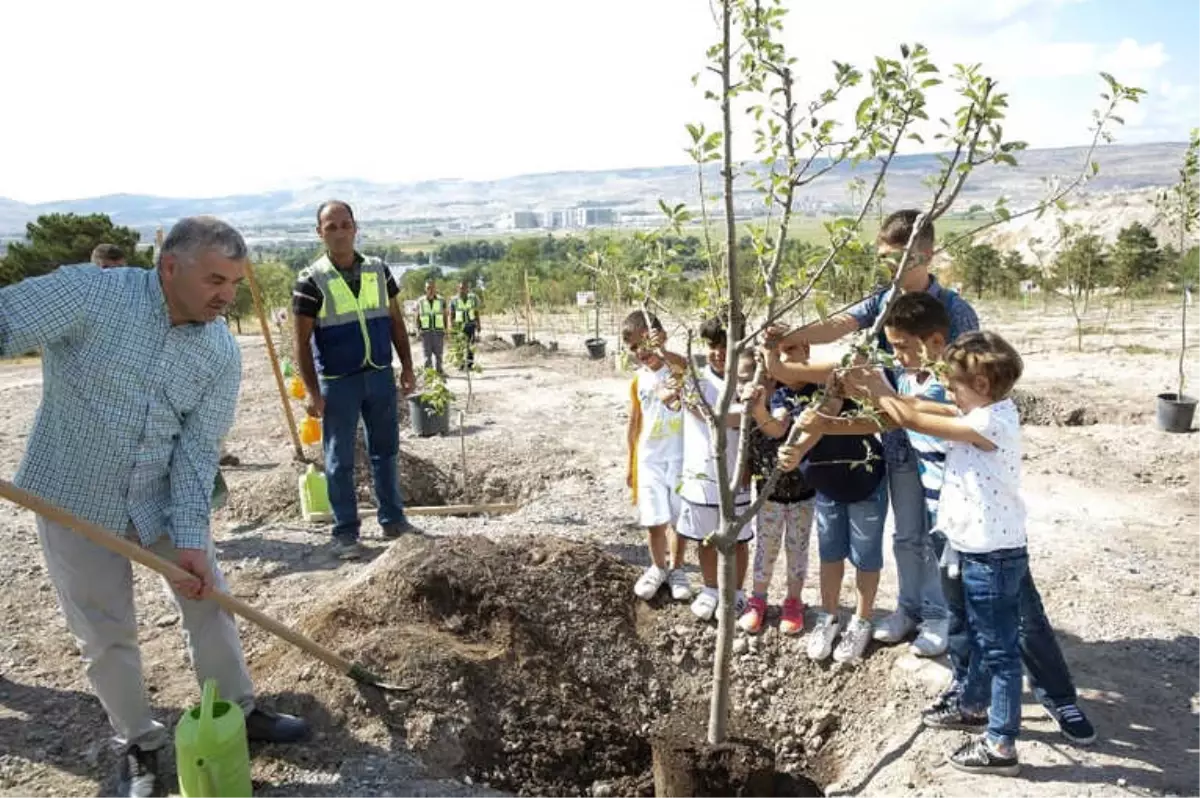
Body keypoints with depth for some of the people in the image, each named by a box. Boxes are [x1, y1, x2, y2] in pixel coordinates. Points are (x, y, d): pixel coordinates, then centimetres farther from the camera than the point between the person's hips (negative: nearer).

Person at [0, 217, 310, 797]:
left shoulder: (223, 354, -9)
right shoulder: (89, 293, -19)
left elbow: (196, 450, -10)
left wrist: (191, 540, -19)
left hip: (163, 498, 3)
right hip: (73, 499, -3)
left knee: (208, 601, 11)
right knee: (106, 633, 8)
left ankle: (237, 712, 32)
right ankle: (138, 744, 29)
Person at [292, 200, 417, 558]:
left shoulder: (378, 270, 4)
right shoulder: (311, 281, -8)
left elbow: (396, 322, 11)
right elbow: (302, 341, -7)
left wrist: (407, 366, 6)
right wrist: (312, 391, -12)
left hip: (380, 374, 4)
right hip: (338, 381, -4)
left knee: (386, 450, 13)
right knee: (340, 460, 4)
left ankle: (393, 519, 25)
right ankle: (345, 531, 14)